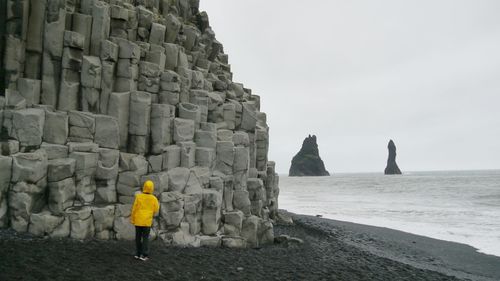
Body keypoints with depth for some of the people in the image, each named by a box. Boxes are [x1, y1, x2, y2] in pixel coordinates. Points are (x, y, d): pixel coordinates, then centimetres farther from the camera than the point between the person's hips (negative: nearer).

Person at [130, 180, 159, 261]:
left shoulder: (138, 196, -8)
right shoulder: (153, 198, -7)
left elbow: (134, 209, -5)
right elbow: (156, 210, -2)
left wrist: (132, 219, 5)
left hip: (138, 220, 1)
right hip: (147, 221, 0)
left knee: (138, 237, 13)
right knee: (145, 238, 6)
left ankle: (138, 254, 19)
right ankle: (144, 255, 1)